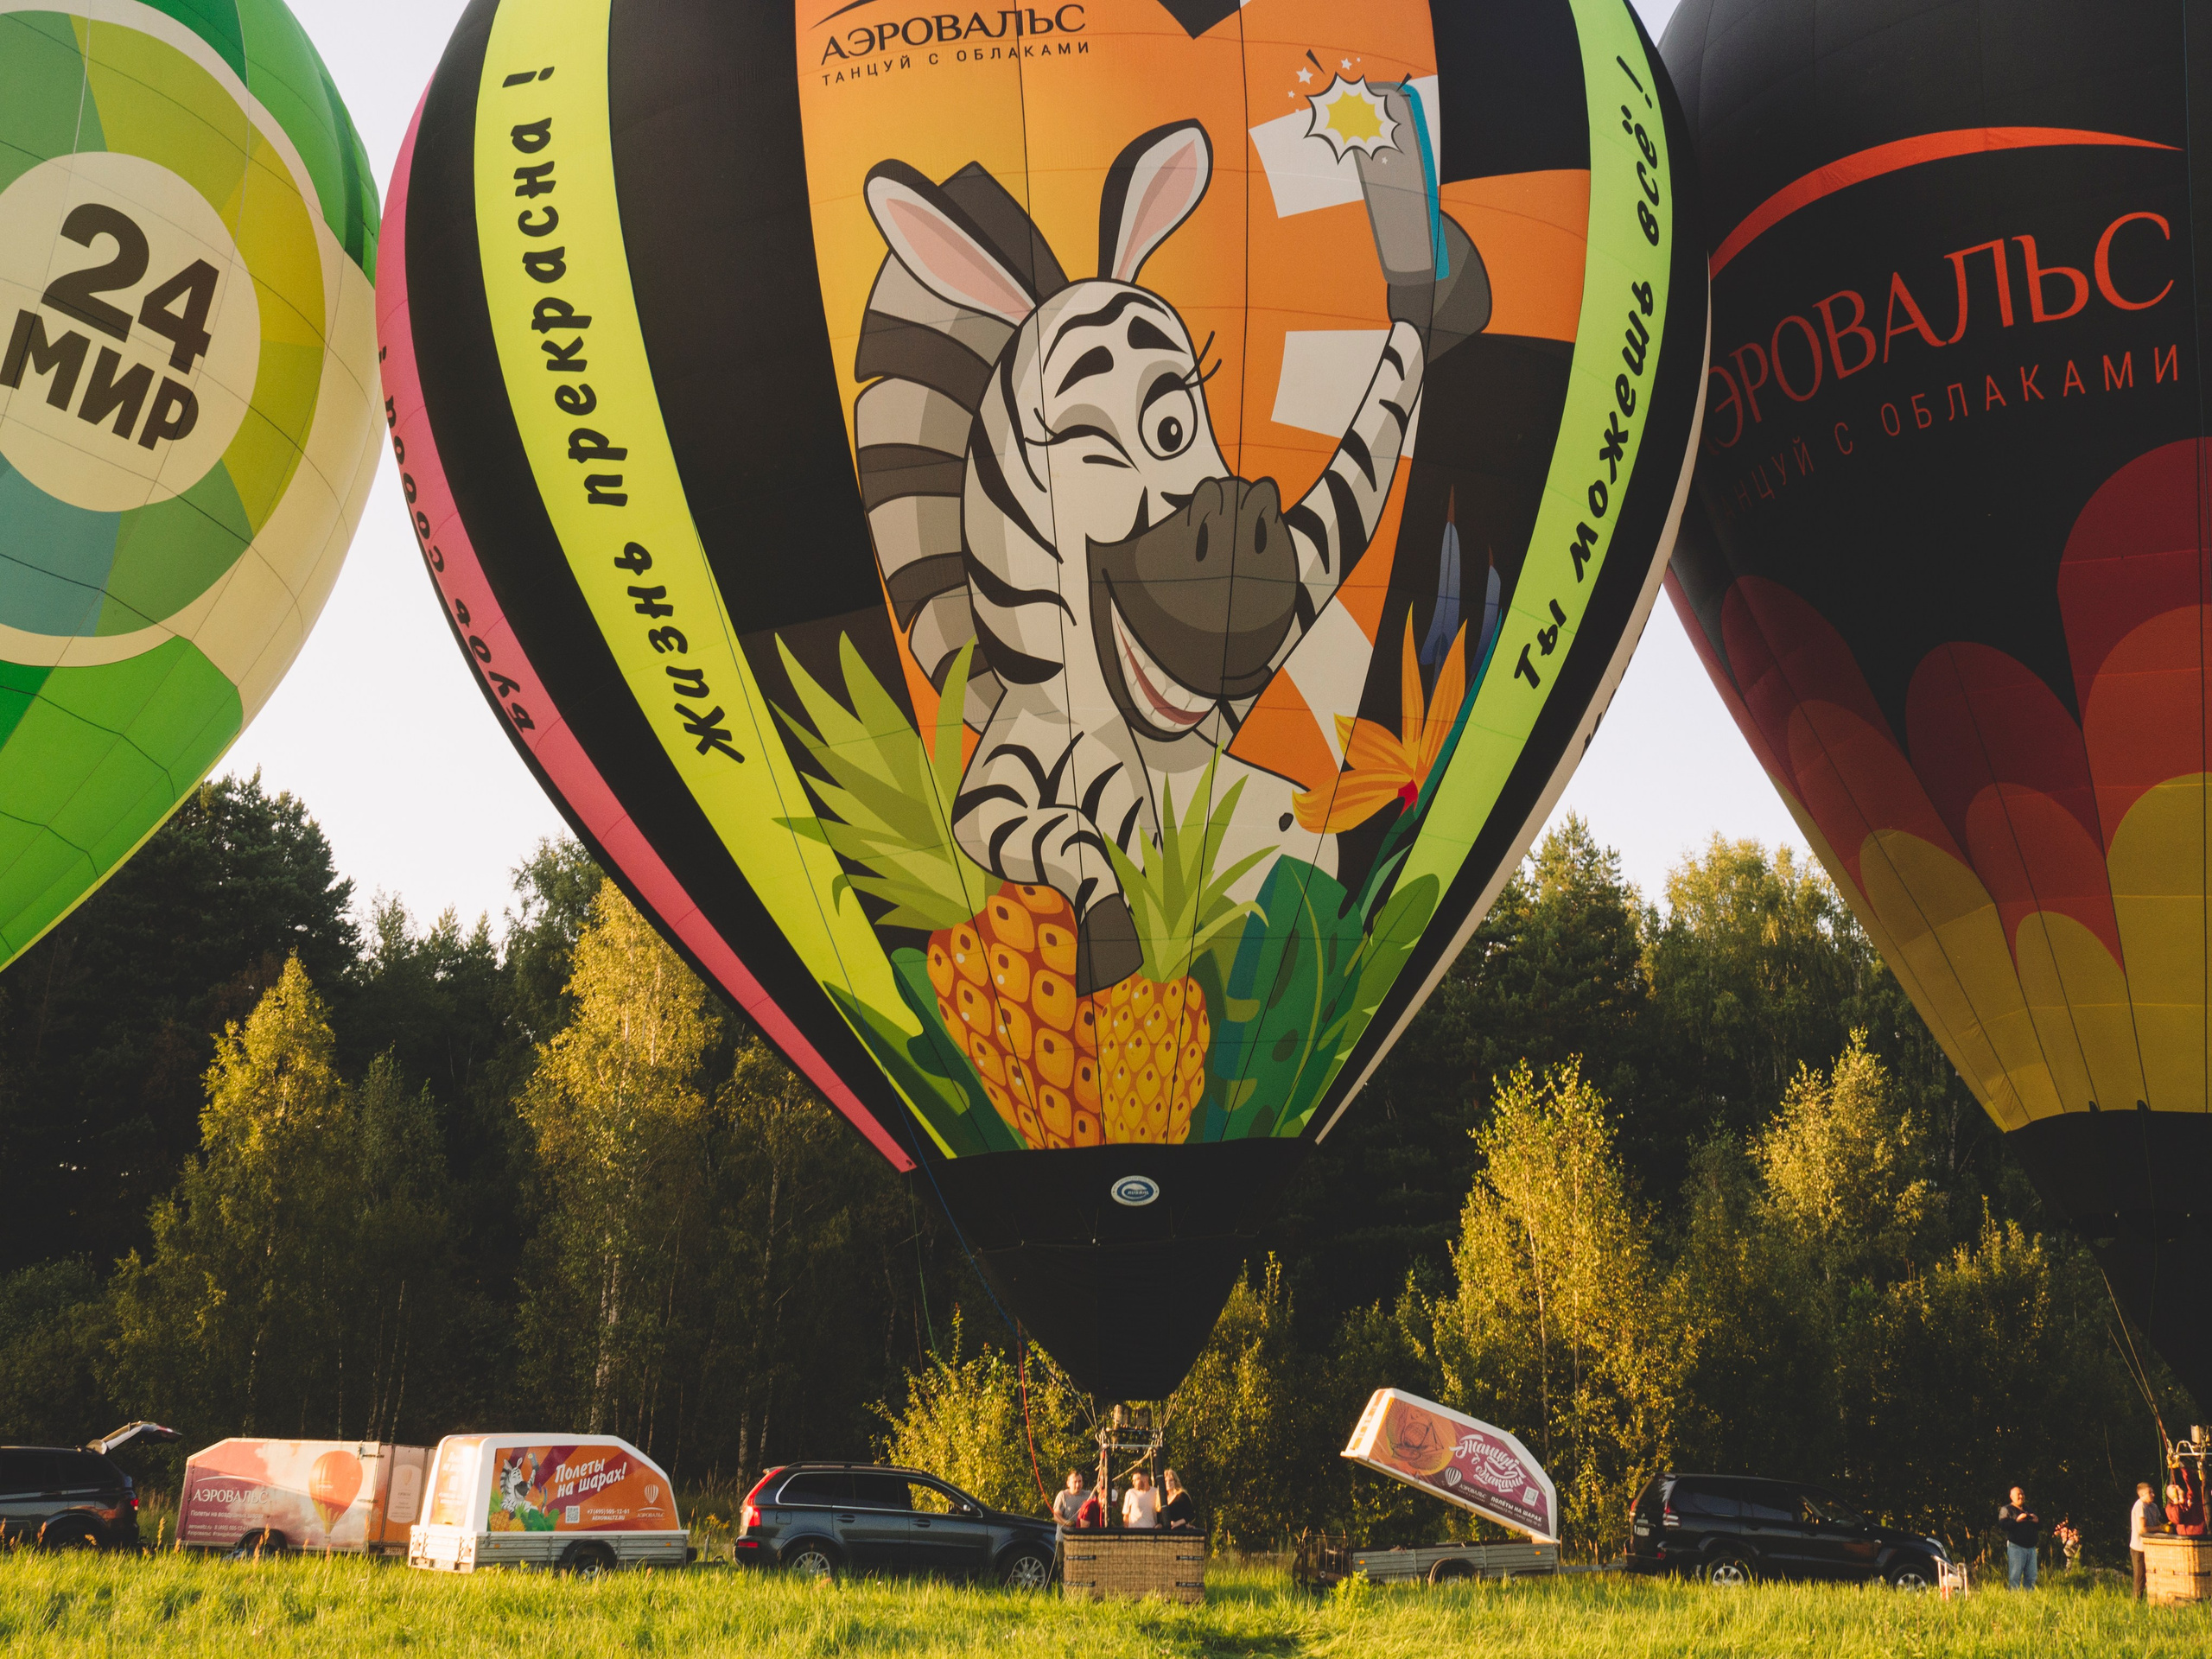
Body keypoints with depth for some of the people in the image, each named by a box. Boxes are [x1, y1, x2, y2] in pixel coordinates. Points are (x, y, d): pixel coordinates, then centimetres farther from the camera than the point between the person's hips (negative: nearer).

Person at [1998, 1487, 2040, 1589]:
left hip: (2031, 1547, 6)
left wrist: (2037, 1521, 0)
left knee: (2031, 1576, 6)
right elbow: (2002, 1525, -11)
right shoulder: (2006, 1510, 4)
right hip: (2016, 1547, -6)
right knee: (2015, 1576, -9)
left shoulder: (2029, 1510, 23)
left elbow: (2040, 1527, 23)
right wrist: (2017, 1520, -19)